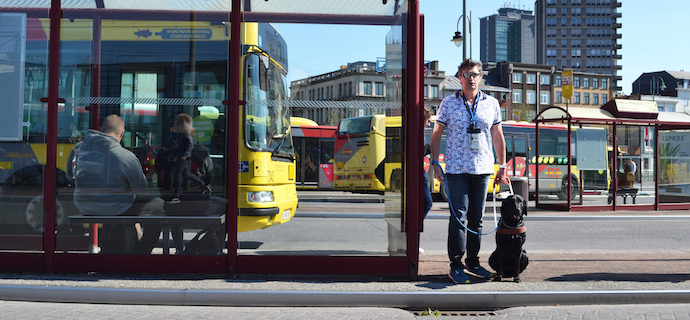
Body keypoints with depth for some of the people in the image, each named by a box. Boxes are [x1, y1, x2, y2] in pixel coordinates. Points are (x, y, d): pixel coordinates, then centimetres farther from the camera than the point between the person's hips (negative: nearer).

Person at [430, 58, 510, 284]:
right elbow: (437, 134, 5)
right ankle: (456, 266, 1)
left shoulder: (491, 104, 9)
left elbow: (498, 137, 13)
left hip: (483, 168, 3)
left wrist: (502, 167, 10)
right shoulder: (448, 103, 2)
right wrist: (435, 163, -3)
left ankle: (473, 262, 21)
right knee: (459, 216, -6)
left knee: (477, 218, 10)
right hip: (456, 168, -3)